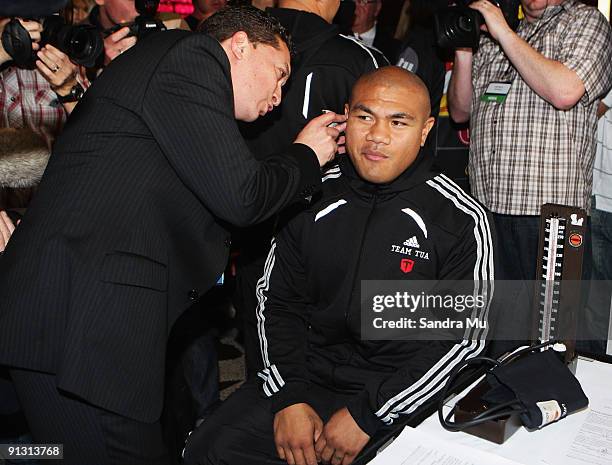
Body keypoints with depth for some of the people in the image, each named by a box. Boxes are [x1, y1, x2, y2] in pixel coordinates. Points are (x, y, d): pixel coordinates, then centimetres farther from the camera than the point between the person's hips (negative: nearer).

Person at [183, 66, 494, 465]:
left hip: (403, 395, -2)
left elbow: (465, 334, -8)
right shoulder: (314, 197, 4)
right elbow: (277, 301, 8)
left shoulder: (461, 221, -6)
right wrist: (288, 397, -6)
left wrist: (368, 415, -13)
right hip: (307, 377, 3)